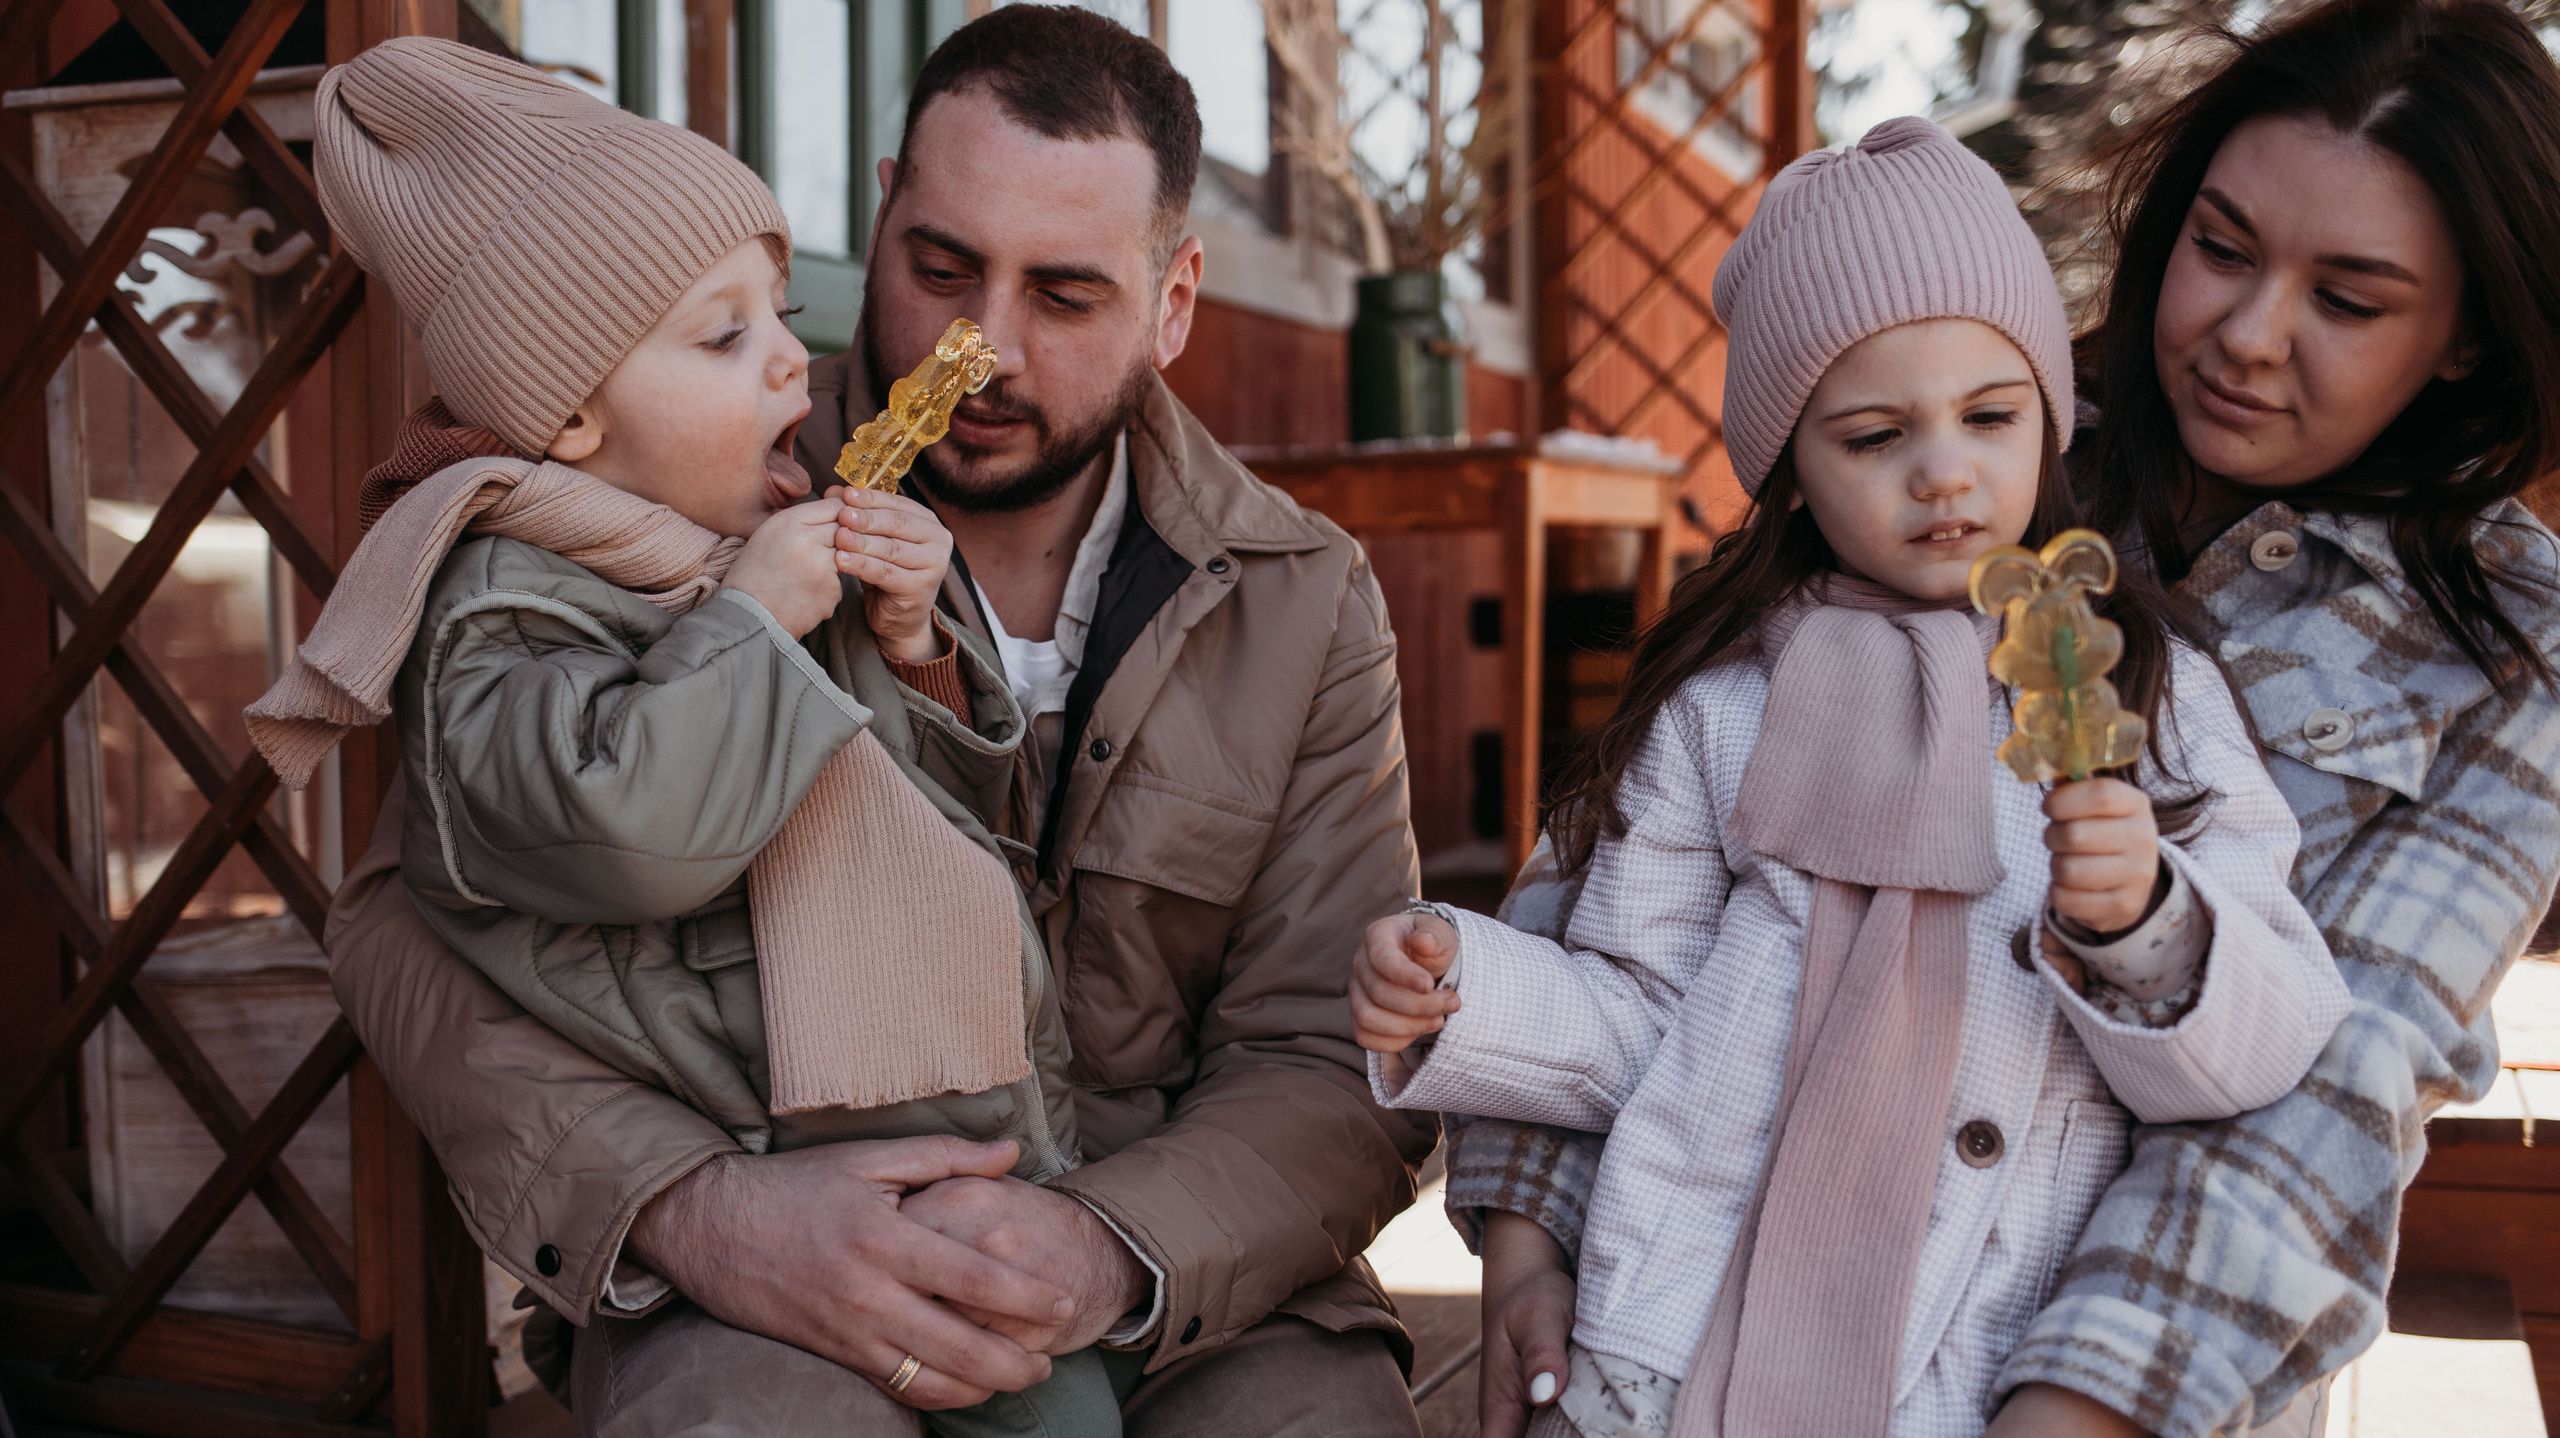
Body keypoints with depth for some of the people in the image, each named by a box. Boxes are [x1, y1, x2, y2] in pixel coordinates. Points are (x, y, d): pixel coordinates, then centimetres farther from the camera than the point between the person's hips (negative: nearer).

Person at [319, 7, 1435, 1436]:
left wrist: (1106, 1251, -22)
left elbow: (1338, 1067, -1)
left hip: (1177, 1265, 2)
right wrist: (692, 1207, -24)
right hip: (754, 1269, -1)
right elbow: (410, 915, -7)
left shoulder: (1308, 605, 1)